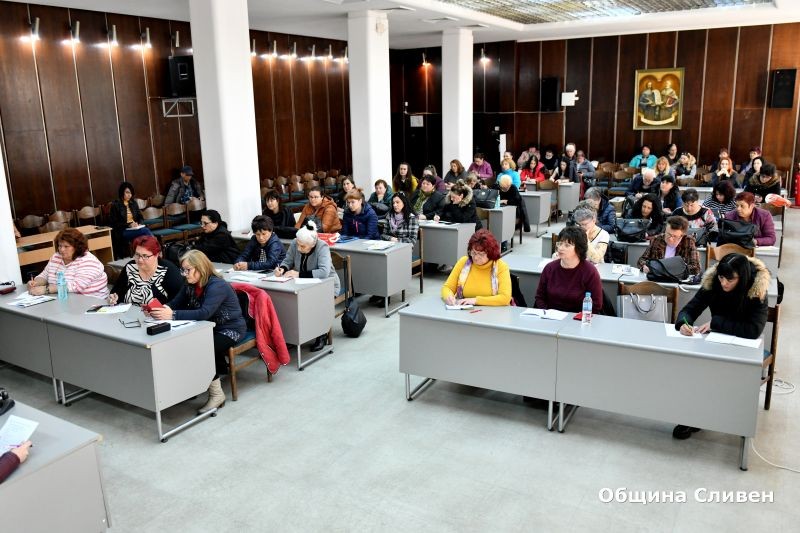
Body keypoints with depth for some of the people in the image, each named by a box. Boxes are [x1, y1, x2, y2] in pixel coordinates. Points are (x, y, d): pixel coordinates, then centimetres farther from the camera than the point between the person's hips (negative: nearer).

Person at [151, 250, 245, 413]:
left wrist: (173, 315, -43)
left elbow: (204, 313, -37)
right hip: (209, 328, 8)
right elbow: (175, 303, -1)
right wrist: (159, 310, -23)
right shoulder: (190, 285, 2)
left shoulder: (217, 285, -25)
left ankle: (216, 395, -13)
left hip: (230, 329, -8)